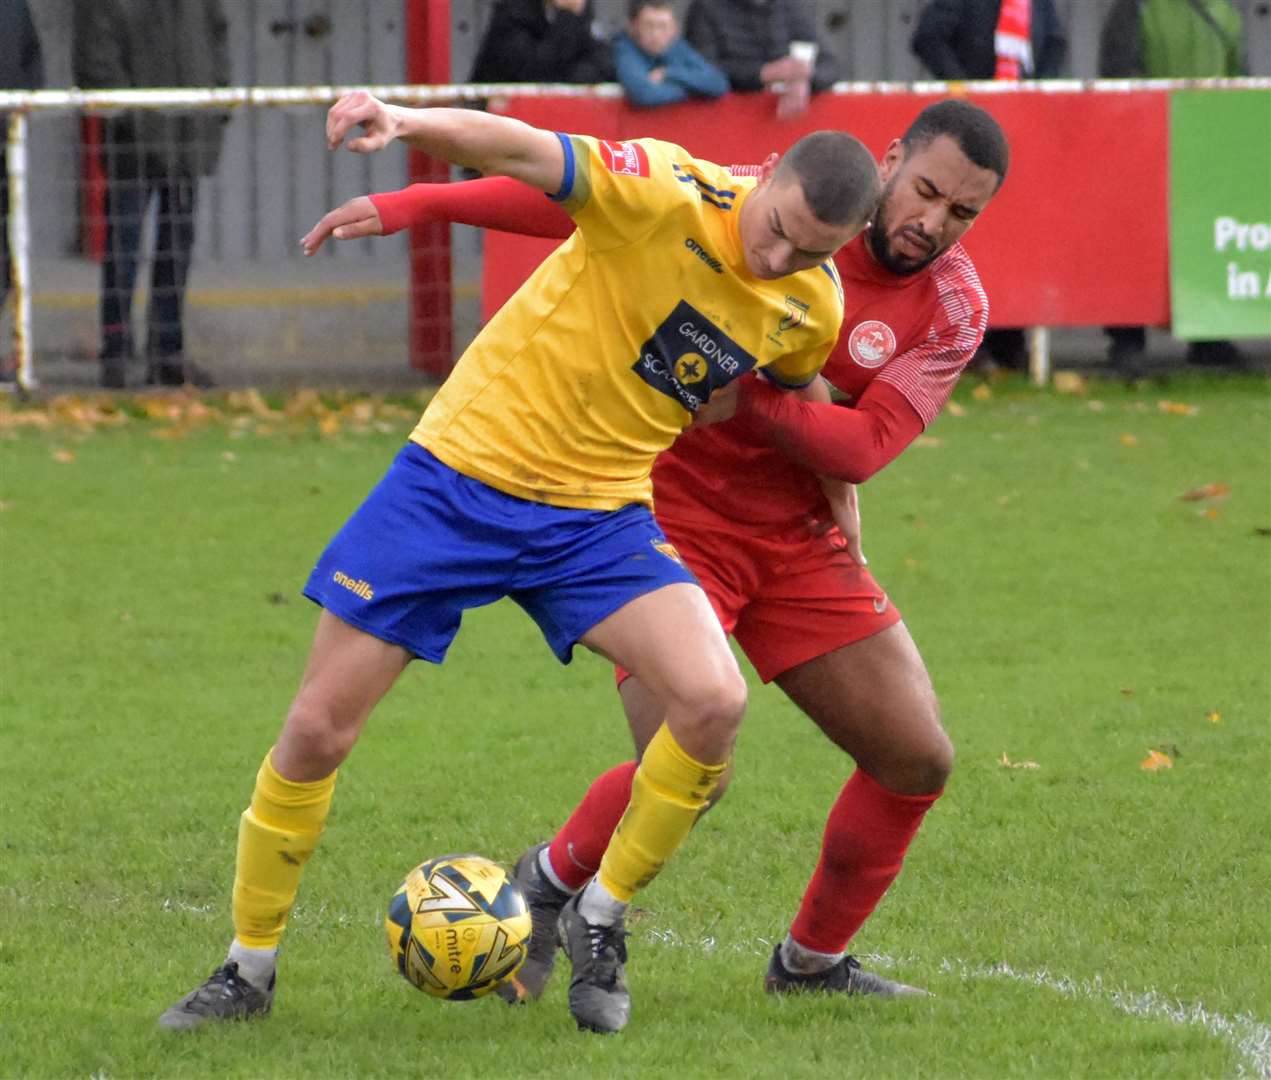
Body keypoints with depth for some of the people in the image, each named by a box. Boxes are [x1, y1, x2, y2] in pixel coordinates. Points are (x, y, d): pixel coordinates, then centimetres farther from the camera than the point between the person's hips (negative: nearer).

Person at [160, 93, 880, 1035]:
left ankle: (599, 922, 2)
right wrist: (407, 123, -54)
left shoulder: (813, 308, -3)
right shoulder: (667, 196, -21)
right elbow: (524, 152, -36)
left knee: (714, 702, -20)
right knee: (316, 731, -1)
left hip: (598, 516, 4)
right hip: (460, 473, -4)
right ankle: (249, 969, 20)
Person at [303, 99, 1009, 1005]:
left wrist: (750, 392, -30)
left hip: (802, 538, 5)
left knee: (919, 761, 2)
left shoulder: (955, 308, -5)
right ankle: (551, 882, 10)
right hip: (676, 513, -5)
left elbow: (864, 446, -15)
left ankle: (813, 961, 23)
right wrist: (413, 206, -17)